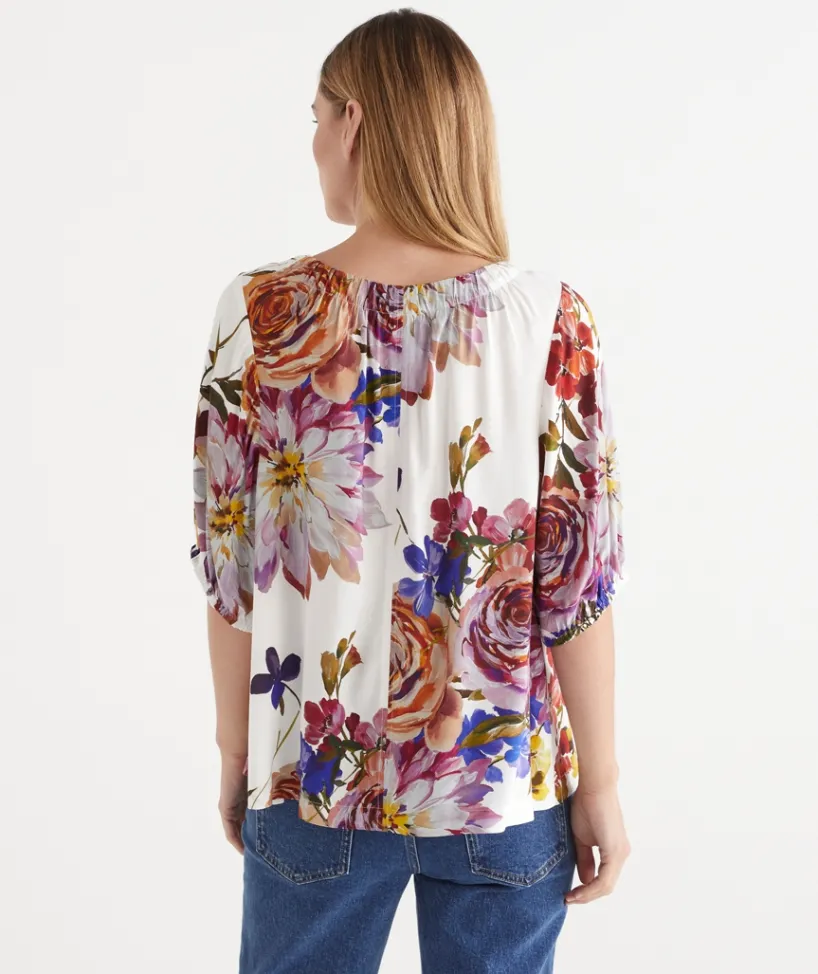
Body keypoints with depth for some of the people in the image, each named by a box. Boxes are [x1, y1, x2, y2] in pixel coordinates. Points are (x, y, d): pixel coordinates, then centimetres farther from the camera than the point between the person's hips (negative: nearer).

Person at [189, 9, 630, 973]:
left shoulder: (261, 315, -11)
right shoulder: (550, 321, -12)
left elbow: (231, 567, -6)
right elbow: (577, 582, -10)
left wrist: (236, 752, 8)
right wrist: (599, 785, 1)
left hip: (315, 778, 1)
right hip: (506, 783, 0)